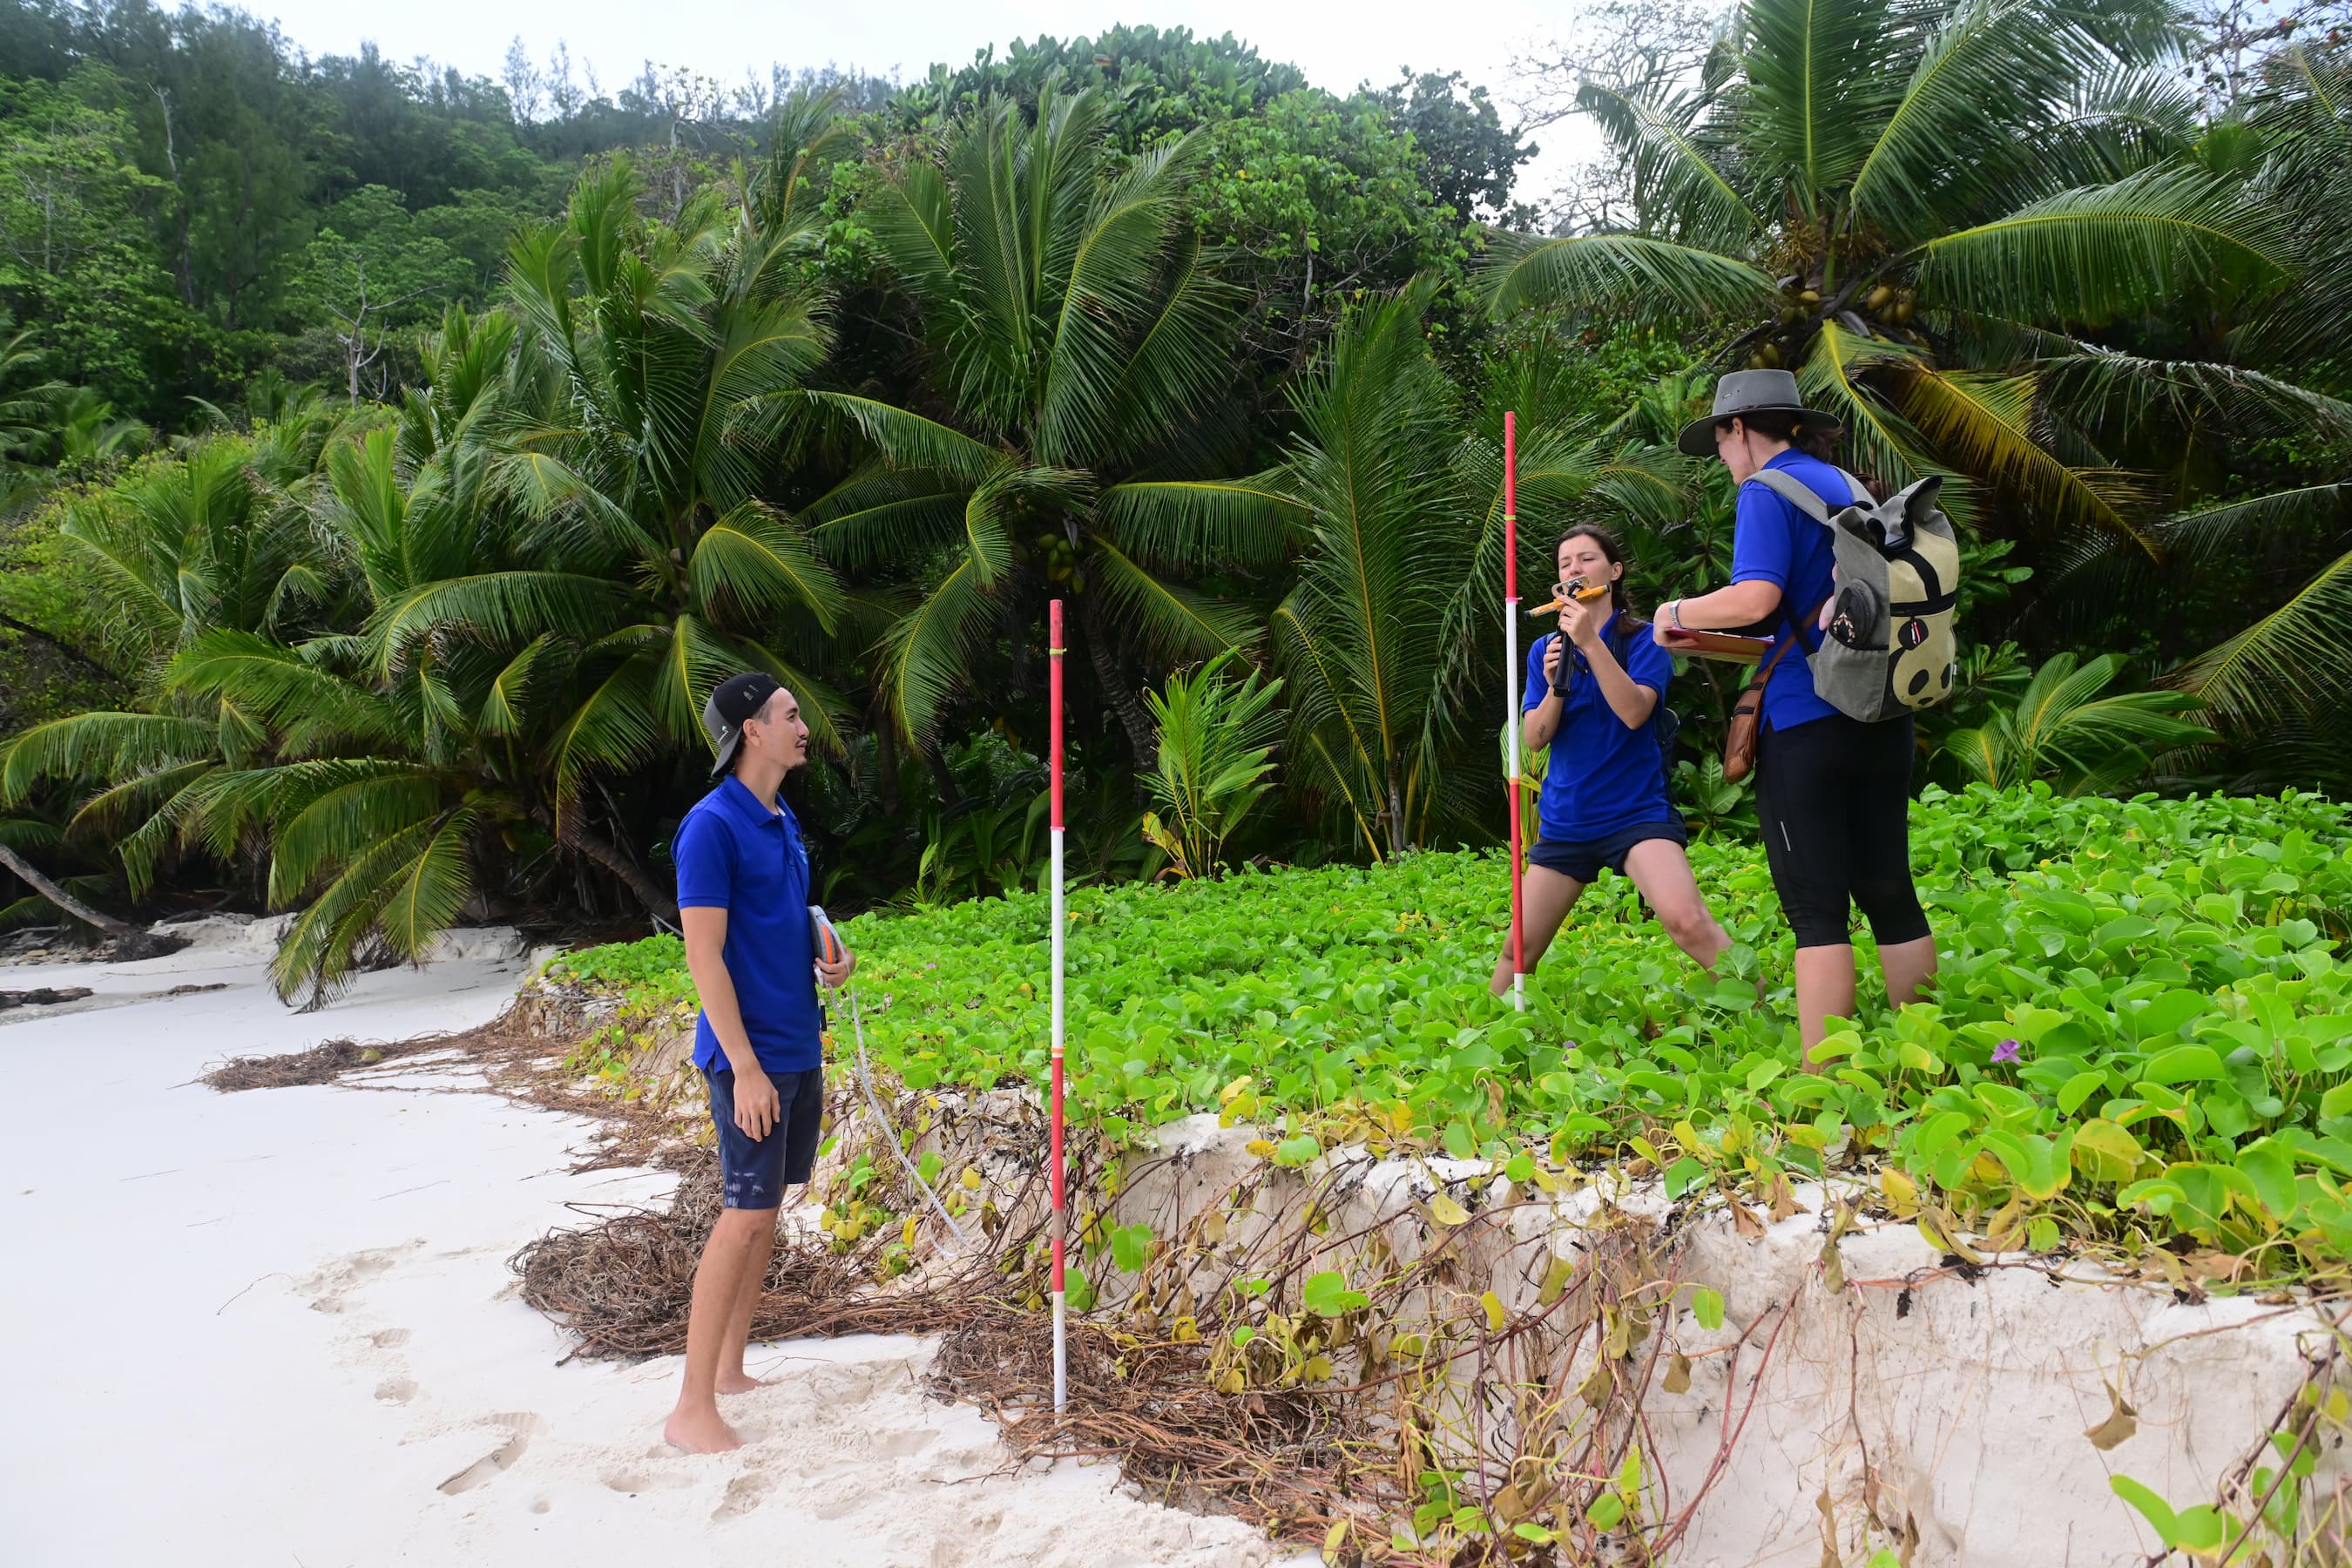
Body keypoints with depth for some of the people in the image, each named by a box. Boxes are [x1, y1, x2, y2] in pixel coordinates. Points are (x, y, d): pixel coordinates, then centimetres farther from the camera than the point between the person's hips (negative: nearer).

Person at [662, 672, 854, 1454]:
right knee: (745, 1215, -7)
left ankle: (730, 1368, 26)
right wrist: (745, 1066, -21)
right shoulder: (712, 827, -15)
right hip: (751, 1054, -9)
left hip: (799, 1047, 9)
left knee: (766, 1209, 14)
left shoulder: (783, 822, 12)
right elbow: (704, 956, -18)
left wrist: (826, 961, 3)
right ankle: (693, 1408, 2)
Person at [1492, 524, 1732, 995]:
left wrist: (1591, 642, -26)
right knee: (1520, 948, 10)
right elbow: (1534, 739, 2)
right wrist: (1554, 686, -16)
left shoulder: (1642, 639, -3)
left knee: (1688, 922, -28)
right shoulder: (1546, 650, 8)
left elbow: (1634, 712, -19)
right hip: (1564, 819, 4)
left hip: (1636, 811, -4)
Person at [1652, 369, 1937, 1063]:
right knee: (1890, 894, 13)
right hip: (1881, 718, 8)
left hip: (1806, 724, -8)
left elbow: (1754, 597, -22)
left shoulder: (1767, 492, -7)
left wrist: (1679, 612, -3)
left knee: (1818, 910, -6)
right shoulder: (1850, 487, 18)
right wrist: (1701, 638, 21)